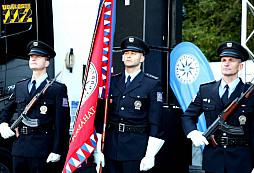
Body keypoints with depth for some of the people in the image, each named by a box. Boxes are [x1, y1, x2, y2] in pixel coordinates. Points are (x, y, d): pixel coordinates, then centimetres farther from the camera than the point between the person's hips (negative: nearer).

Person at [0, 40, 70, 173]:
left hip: (42, 149, -5)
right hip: (19, 147, 5)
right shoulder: (19, 87, 17)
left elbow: (62, 123, -4)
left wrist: (57, 151, -11)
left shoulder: (58, 89, 0)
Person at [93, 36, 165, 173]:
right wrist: (98, 150, 7)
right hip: (111, 149, 4)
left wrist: (150, 155, -11)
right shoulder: (112, 82, 11)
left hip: (136, 150, -4)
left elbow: (156, 122, -4)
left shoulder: (152, 84, 0)